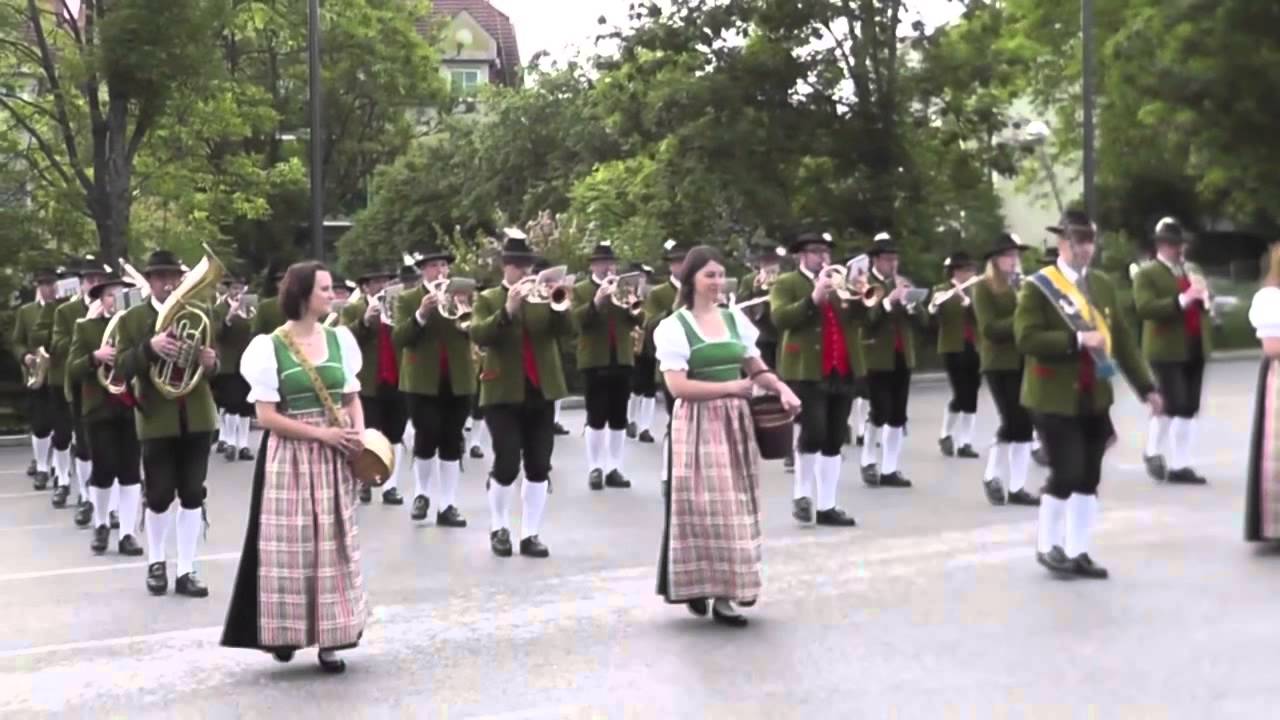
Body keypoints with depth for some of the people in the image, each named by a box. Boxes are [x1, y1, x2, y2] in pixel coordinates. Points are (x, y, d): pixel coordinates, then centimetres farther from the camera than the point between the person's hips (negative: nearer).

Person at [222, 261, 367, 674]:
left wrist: (359, 436, -7)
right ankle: (286, 631, 15)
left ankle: (329, 638, 12)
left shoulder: (340, 339, 5)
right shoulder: (269, 347, -8)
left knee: (333, 545, 5)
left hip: (335, 458, 4)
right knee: (290, 546, -1)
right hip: (291, 457, -4)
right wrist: (321, 433, -16)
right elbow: (267, 416, -10)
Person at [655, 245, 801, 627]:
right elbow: (678, 385, -15)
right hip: (698, 427, -5)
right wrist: (729, 387, -15)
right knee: (704, 507, -6)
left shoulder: (736, 319, 9)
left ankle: (725, 593, 10)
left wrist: (781, 388, -6)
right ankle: (697, 584, 5)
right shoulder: (673, 327, -7)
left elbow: (757, 369, 13)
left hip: (736, 424, 5)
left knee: (735, 507, 4)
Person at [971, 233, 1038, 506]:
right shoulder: (984, 287, -4)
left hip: (1026, 362, 6)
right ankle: (991, 476, 9)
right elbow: (990, 328, -14)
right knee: (1013, 422, -12)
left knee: (1025, 425, 3)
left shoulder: (1025, 285, 14)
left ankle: (1017, 487, 9)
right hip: (1000, 363, -6)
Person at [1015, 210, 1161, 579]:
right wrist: (1077, 340, -25)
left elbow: (1122, 338, 12)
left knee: (1088, 478, 8)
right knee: (1066, 473, -9)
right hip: (1054, 398, -6)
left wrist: (1145, 385, 7)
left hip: (1095, 398, 6)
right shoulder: (1037, 286, -8)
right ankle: (1047, 546, 11)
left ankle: (1078, 552, 17)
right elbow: (1026, 338, -19)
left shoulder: (1103, 284, 11)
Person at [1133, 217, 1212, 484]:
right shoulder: (1147, 274, -6)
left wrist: (1203, 298, -2)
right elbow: (1145, 308, -19)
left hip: (1195, 348, 7)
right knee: (1173, 404, -12)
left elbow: (1206, 301, 22)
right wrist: (1182, 299, -26)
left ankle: (1179, 465, 11)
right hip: (1166, 349, -7)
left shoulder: (1193, 270, 18)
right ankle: (1152, 450, 12)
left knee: (1189, 408, 5)